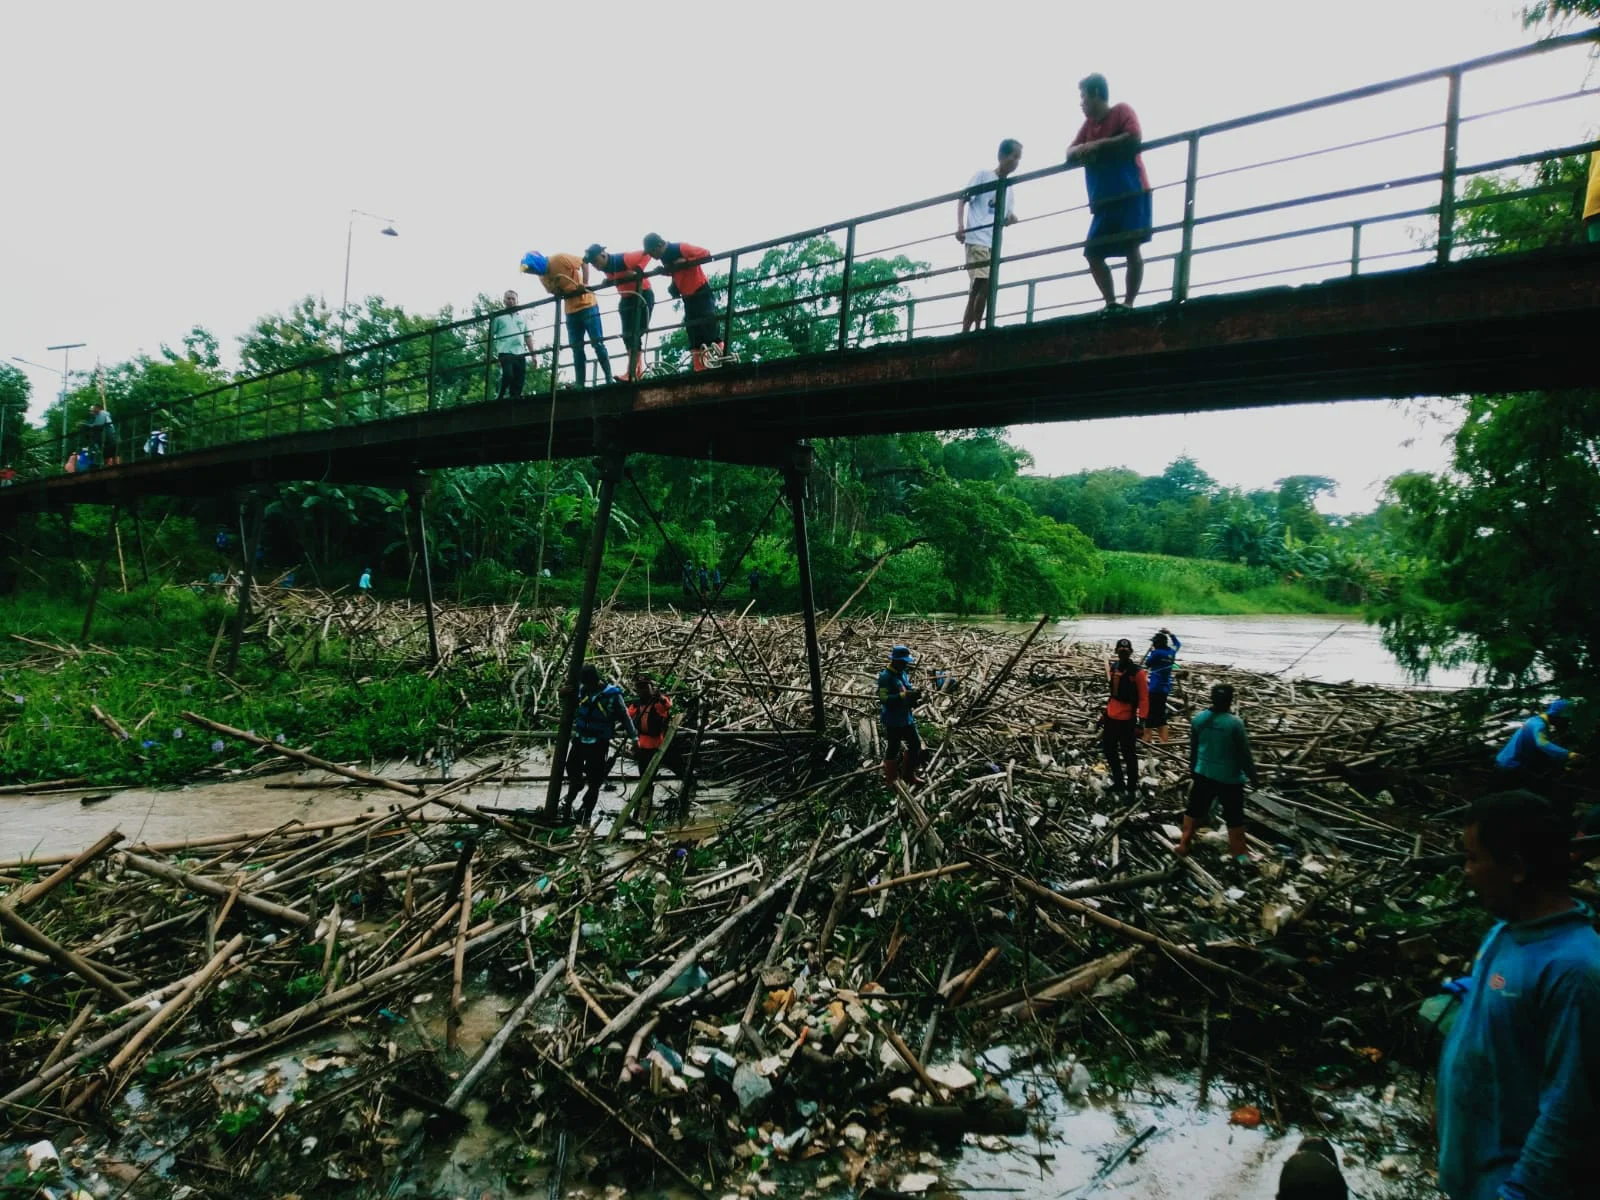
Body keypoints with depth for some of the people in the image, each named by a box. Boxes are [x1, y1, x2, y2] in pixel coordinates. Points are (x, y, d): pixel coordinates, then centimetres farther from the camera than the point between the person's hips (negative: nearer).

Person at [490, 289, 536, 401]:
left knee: (519, 380, -2)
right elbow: (490, 335, 5)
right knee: (508, 375, -20)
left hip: (520, 353, 4)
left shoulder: (522, 317, 21)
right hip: (505, 352, -4)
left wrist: (533, 354, 11)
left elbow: (528, 336, 19)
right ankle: (500, 397, -8)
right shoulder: (498, 316, 10)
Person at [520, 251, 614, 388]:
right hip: (571, 311, 7)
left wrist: (585, 283, -18)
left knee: (597, 343, -6)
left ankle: (609, 379, -4)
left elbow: (584, 263, -8)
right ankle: (579, 385, 4)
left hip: (587, 305, -6)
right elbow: (554, 292, 9)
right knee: (577, 349, 3)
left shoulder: (560, 259, -14)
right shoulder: (542, 277, 5)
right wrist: (561, 295, -14)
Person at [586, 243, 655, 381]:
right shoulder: (605, 267, -2)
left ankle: (631, 373, -19)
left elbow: (647, 254, -23)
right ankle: (638, 369, 8)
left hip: (643, 295, -8)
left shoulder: (623, 259, -24)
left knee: (636, 334, -13)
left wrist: (637, 271, -32)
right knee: (627, 335, 3)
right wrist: (606, 281, -2)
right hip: (626, 298, 8)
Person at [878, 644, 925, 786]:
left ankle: (908, 774, 33)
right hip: (892, 720, -8)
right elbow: (884, 698, -28)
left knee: (915, 745, 16)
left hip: (907, 717, 8)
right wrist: (905, 695, -32)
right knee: (893, 749, 4)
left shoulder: (903, 673, 7)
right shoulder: (885, 677, -19)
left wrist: (914, 693, -3)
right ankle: (891, 780, 20)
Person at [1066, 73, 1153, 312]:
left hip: (1131, 194, -8)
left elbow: (1134, 139, -16)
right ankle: (1111, 303, 1)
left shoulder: (1122, 111, 0)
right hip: (1104, 200, 8)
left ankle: (1128, 303, -14)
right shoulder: (1088, 124, 19)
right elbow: (1069, 153, 14)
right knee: (1093, 252, 1)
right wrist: (1079, 150, -9)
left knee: (1131, 247, -14)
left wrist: (1099, 145, -13)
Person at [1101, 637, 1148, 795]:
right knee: (1109, 751, 18)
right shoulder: (1112, 667, 5)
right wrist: (1104, 713, 18)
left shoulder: (1138, 672, -13)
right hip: (1111, 717, 7)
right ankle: (1118, 782, 35)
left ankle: (1132, 788, 12)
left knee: (1129, 755, 0)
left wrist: (1141, 720, -17)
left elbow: (1144, 698, -12)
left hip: (1127, 720, -7)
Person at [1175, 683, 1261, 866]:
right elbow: (1244, 754, -14)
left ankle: (1184, 845, 25)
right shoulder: (1235, 723, -21)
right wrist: (1253, 777, 0)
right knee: (1234, 816, 12)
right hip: (1230, 778, -4)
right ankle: (1239, 853, 25)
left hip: (1204, 775, 4)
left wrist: (1193, 771, 20)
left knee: (1194, 809, 18)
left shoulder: (1198, 719, -7)